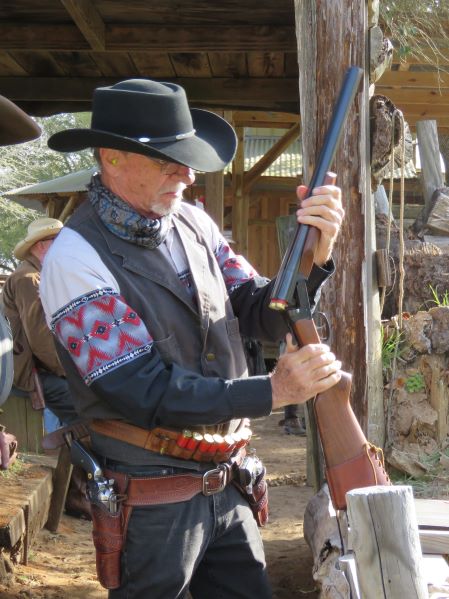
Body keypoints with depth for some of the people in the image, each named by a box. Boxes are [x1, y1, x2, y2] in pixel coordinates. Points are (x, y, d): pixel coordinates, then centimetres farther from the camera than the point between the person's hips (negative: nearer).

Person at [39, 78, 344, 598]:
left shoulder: (193, 224, 4)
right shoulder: (76, 258, -16)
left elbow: (264, 317, 5)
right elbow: (144, 393, -20)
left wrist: (312, 257, -14)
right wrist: (272, 391, -22)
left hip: (227, 489, 6)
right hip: (152, 508, -6)